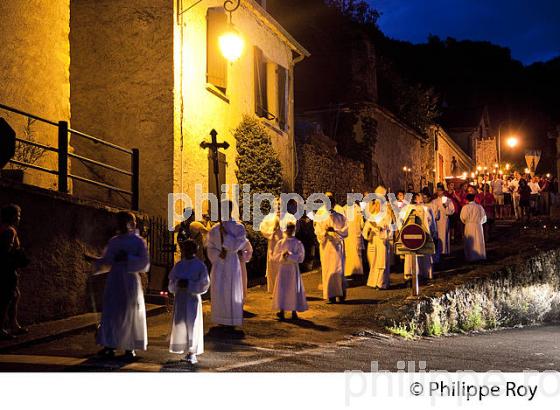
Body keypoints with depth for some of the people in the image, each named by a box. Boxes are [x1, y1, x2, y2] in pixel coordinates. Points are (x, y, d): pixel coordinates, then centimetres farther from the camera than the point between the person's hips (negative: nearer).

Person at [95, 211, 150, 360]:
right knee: (110, 312, 2)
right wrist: (95, 261, -3)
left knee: (129, 313, 0)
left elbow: (145, 263, -10)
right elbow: (106, 261, 15)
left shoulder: (138, 241, -3)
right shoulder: (113, 241, 11)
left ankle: (130, 348, 7)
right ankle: (110, 346, 8)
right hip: (114, 280, 5)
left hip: (130, 281, -4)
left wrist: (127, 259, -18)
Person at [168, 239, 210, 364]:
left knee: (192, 325, -6)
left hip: (193, 299, -4)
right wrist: (177, 284, -10)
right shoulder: (178, 265, 9)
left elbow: (204, 284, -7)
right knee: (180, 324, 4)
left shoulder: (200, 266, -3)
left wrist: (189, 284, -16)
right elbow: (171, 282, 12)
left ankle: (193, 352, -1)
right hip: (180, 299, 4)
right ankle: (186, 350, 14)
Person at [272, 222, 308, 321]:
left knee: (294, 289, 1)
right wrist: (282, 255, -15)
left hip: (293, 269, -2)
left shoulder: (298, 243, -2)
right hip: (283, 268, 2)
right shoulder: (280, 243, 4)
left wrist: (290, 255, -17)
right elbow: (275, 256, 4)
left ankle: (294, 312, 6)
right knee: (282, 289, 1)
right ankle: (281, 311, 6)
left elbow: (300, 257, -6)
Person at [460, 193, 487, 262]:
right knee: (479, 241, 10)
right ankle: (480, 255, 12)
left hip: (469, 226, -2)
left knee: (470, 242, 4)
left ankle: (471, 257, 3)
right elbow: (484, 218, 5)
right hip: (478, 225, 2)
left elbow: (463, 218, -6)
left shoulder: (466, 207, -10)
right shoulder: (479, 207, -1)